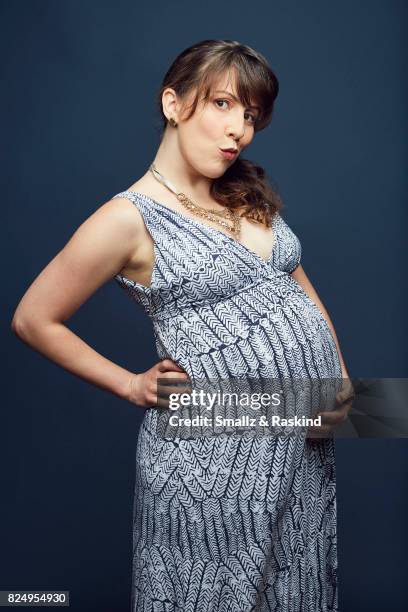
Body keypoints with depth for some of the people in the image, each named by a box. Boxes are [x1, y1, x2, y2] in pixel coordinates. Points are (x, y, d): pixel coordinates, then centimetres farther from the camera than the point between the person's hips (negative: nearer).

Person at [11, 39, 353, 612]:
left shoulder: (249, 194, 8)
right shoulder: (130, 218, -12)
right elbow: (33, 320, -5)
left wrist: (341, 376, 5)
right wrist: (132, 386, -5)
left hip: (306, 443, 7)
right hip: (217, 453, -6)